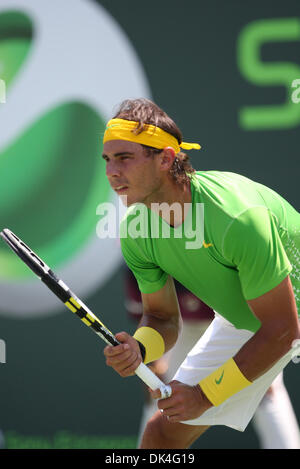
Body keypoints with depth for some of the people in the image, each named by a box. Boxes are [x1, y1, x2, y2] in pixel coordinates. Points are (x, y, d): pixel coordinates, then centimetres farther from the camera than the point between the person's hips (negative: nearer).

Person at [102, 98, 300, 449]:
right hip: (240, 321, 6)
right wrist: (138, 348, -26)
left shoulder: (236, 218, -36)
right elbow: (163, 317, -1)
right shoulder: (135, 229, -15)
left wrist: (204, 394, -26)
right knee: (164, 432, 1)